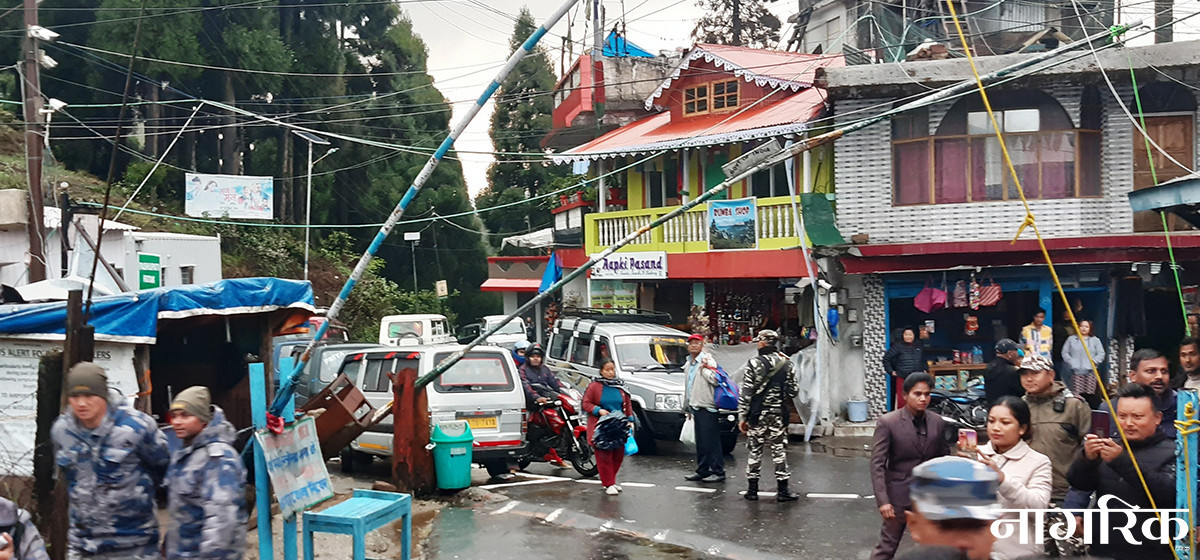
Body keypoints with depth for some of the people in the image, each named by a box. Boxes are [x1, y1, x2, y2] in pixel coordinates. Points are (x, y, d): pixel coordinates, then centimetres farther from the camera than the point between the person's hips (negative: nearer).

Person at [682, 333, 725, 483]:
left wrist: (704, 368, -17)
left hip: (707, 407, -9)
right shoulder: (688, 364, 20)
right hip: (696, 407, 9)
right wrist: (687, 407, 25)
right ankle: (702, 471, 18)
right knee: (700, 442, 12)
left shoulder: (707, 360, -6)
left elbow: (715, 379, -20)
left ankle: (718, 472, -5)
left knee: (711, 441, -8)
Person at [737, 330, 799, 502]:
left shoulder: (754, 363, -8)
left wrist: (742, 416, -5)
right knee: (778, 450, 7)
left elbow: (746, 392, -10)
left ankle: (752, 489, 11)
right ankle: (782, 491, 7)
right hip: (778, 415, 2)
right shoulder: (786, 364, 1)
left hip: (757, 415, -2)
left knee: (754, 451, 6)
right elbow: (793, 392, 4)